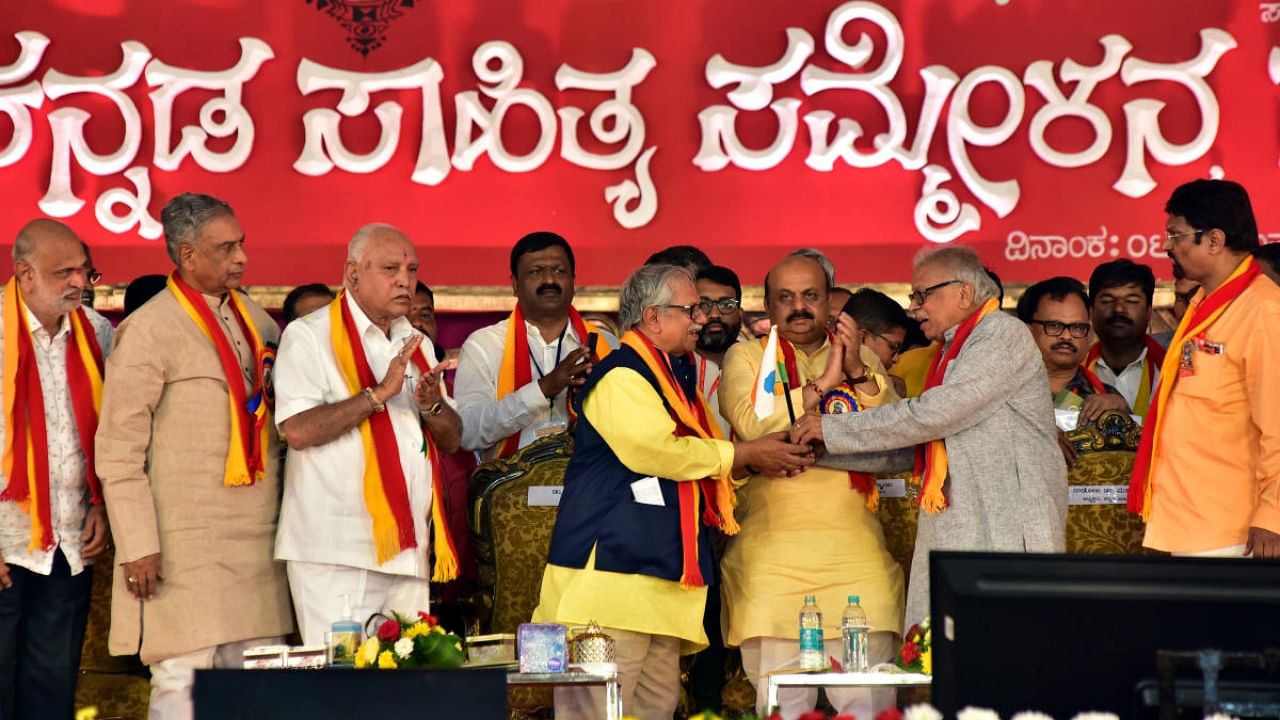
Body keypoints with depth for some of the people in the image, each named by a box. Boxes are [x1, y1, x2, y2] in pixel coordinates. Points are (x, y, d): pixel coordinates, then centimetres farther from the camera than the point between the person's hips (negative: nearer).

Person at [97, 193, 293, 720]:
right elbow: (117, 451, -7)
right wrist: (138, 547, -13)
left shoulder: (257, 321, 15)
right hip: (187, 545, -6)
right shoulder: (148, 330, -5)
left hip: (259, 538, 6)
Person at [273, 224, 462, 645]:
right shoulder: (309, 337, -3)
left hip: (408, 551, 7)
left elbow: (452, 440, 19)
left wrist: (432, 407, -3)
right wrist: (380, 393, -17)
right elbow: (297, 430, -16)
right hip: (337, 553, -7)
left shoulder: (416, 345, 19)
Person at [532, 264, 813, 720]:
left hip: (660, 575, 11)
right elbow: (657, 450, -22)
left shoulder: (667, 379, 22)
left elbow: (692, 460, 29)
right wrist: (747, 453, -10)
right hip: (612, 567, -11)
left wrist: (765, 458, 10)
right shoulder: (621, 376, -10)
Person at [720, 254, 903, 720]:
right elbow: (752, 424, -11)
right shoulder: (747, 357, 9)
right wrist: (823, 383, -7)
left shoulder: (858, 358, 17)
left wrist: (859, 372, -7)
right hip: (774, 554, -2)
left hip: (855, 549, 2)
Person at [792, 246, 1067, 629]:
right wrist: (819, 449, 13)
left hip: (1009, 536, -9)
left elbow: (931, 416, -15)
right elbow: (909, 450, 22)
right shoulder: (954, 351, 24)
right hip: (952, 538, 9)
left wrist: (833, 428, -8)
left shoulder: (1004, 335, -6)